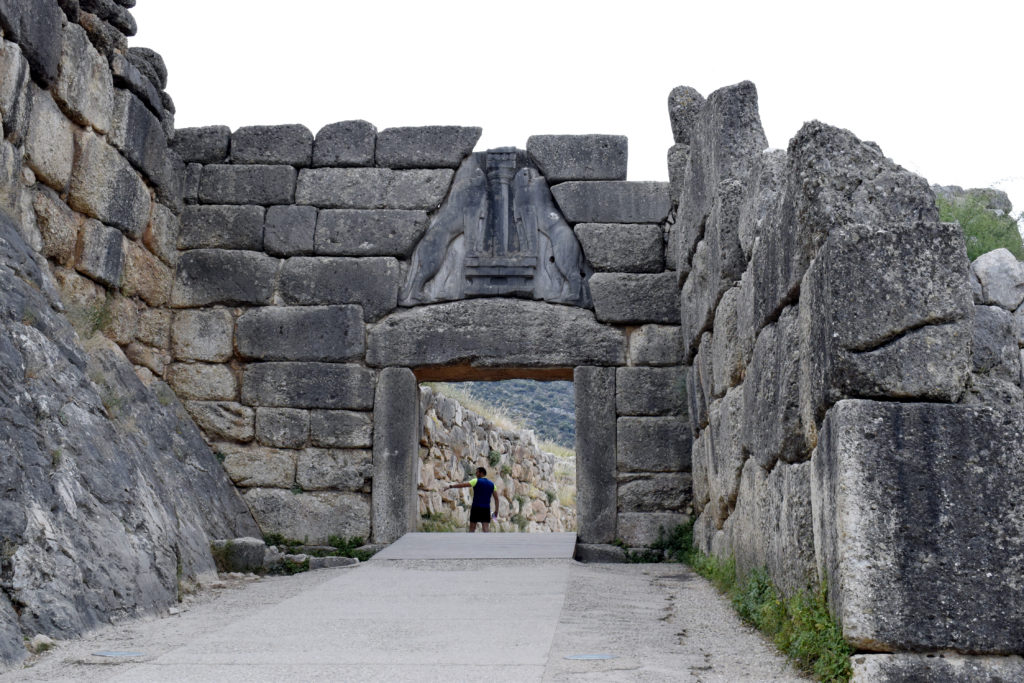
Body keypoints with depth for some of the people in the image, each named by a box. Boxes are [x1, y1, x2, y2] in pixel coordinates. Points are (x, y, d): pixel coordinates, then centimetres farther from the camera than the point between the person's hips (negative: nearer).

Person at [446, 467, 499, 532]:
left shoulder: (476, 481, -4)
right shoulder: (492, 484, 10)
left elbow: (462, 485, -10)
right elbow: (496, 498, 8)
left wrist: (451, 486, -4)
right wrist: (496, 510, 11)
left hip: (476, 508, -3)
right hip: (486, 509, 3)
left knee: (472, 528, 8)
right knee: (486, 528, -5)